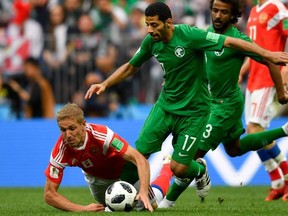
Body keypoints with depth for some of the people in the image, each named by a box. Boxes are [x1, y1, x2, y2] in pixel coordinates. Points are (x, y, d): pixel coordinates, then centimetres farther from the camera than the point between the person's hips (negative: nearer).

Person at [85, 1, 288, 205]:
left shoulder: (189, 35, -23)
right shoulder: (151, 42, -5)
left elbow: (230, 42, -23)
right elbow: (130, 67, 12)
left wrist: (268, 55, -28)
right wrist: (105, 84, 1)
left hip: (193, 111, -5)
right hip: (166, 105, 5)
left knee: (178, 168, -7)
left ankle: (200, 170, 29)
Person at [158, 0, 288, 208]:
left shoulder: (237, 39, -23)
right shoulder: (209, 32, 0)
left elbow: (270, 61, -17)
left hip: (226, 104, -9)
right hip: (213, 99, 10)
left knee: (195, 152, -7)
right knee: (234, 149, 28)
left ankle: (168, 201, 3)